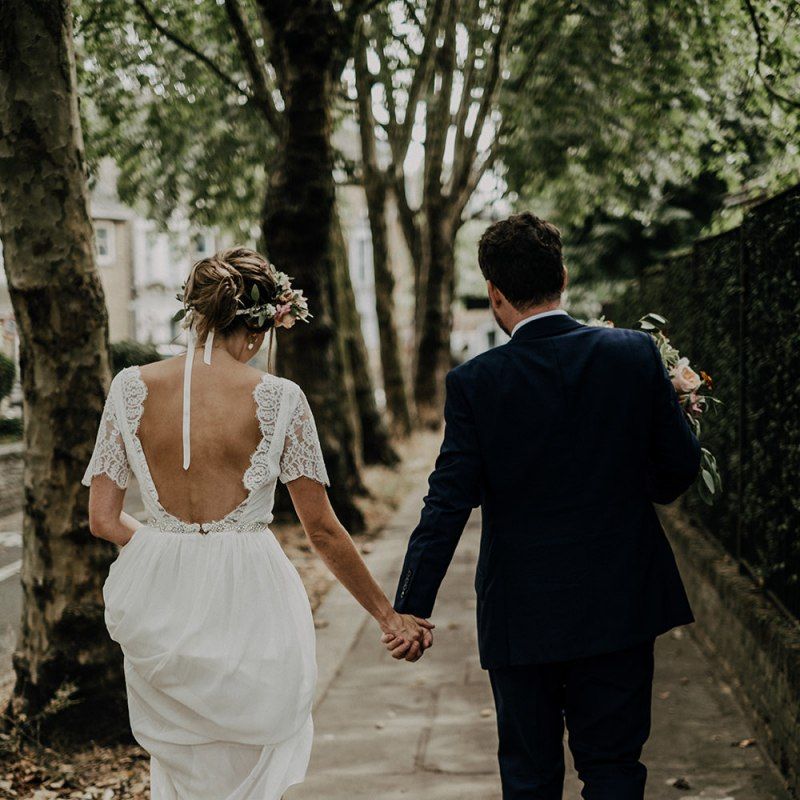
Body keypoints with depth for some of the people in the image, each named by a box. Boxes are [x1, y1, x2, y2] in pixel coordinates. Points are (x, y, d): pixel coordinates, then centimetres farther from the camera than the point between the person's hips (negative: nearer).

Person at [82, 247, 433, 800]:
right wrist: (388, 615, 6)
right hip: (248, 607, -2)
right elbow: (323, 530, -6)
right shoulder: (278, 399, -10)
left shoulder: (133, 387, -3)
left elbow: (103, 520, -1)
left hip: (161, 609, 3)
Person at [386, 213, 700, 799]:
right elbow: (682, 467, 0)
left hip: (521, 614, -1)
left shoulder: (475, 383, -12)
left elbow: (447, 506, -13)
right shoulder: (636, 354, -7)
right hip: (622, 604, 2)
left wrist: (410, 609, -9)